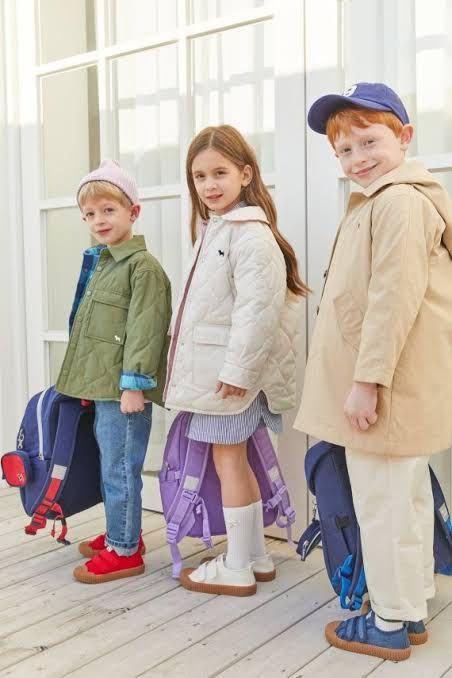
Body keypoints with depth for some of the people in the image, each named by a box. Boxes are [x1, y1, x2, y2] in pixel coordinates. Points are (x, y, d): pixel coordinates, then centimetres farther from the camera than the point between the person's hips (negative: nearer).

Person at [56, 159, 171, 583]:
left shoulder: (143, 266, -12)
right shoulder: (100, 263, 17)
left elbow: (145, 329, -19)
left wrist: (134, 384, -21)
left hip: (124, 389, -9)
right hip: (101, 384, 10)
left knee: (120, 469, -1)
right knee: (109, 465, 19)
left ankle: (125, 550, 12)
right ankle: (121, 533, 34)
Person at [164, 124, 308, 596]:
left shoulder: (249, 232, -16)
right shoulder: (213, 229, 15)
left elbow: (257, 306, -23)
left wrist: (237, 369, -24)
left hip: (233, 370, -10)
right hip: (214, 366, 10)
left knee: (228, 459, 0)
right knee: (235, 461, 15)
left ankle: (237, 569, 14)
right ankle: (256, 557, 28)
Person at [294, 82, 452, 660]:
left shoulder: (398, 200, -16)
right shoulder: (379, 200, 18)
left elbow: (395, 299, -24)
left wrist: (368, 380, -23)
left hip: (386, 385, -11)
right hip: (395, 384, 11)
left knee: (382, 502, 0)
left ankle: (389, 624, 15)